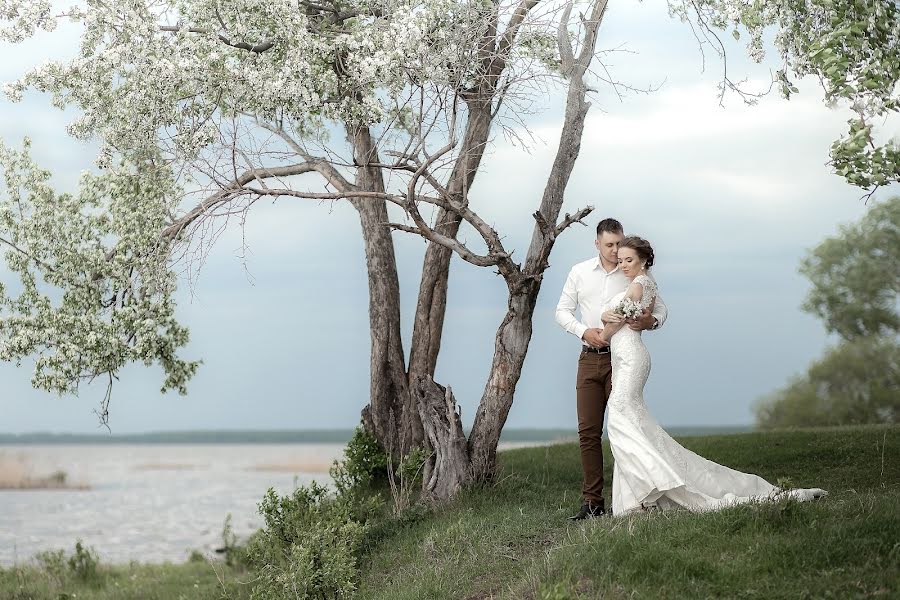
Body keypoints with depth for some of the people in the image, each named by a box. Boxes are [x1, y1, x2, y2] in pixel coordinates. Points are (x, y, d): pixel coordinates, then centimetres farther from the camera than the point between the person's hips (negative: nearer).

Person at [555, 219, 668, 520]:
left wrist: (652, 321, -16)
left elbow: (660, 307, 8)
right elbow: (562, 311, 12)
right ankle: (592, 501, 2)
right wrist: (584, 331, -7)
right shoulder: (579, 272, 9)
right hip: (590, 359, 2)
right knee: (588, 431, -1)